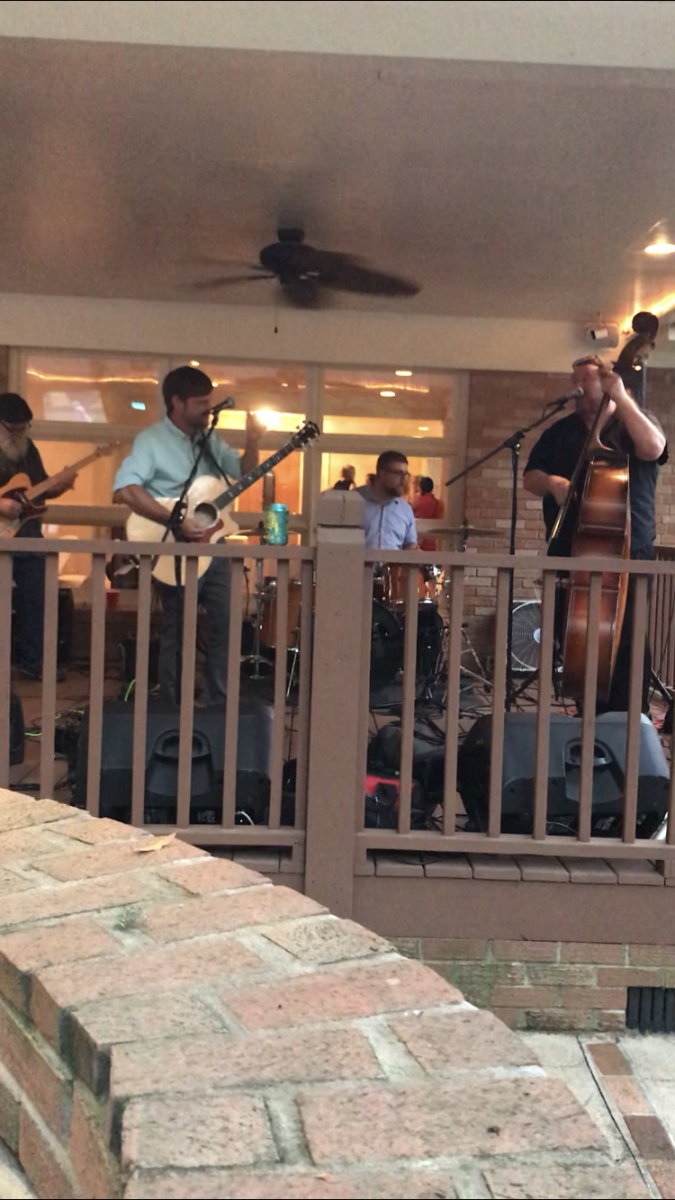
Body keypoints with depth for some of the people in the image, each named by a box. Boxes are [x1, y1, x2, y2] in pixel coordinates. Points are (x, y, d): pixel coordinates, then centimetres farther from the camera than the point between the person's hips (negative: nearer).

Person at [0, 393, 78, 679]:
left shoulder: (27, 447, 10)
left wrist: (59, 484, -3)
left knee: (34, 600, 10)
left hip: (28, 535, 7)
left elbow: (41, 488, 17)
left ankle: (31, 659, 21)